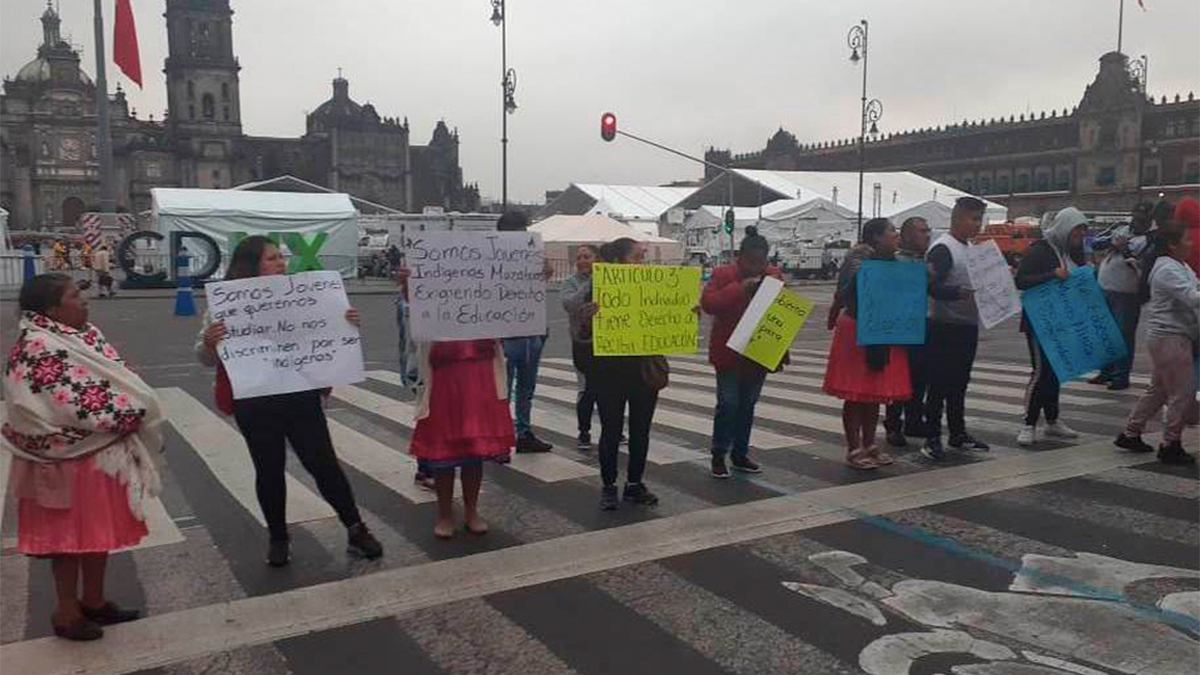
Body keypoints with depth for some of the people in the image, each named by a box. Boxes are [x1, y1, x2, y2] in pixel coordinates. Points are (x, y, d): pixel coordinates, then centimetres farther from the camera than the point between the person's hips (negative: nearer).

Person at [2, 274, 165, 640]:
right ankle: (66, 613, 20)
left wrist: (133, 414, -2)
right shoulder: (37, 347, -19)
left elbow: (118, 378, 15)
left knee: (99, 528, 17)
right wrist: (127, 416, -15)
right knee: (70, 533, 5)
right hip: (70, 457, -8)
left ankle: (93, 600, 31)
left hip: (103, 451, 8)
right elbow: (69, 404, -23)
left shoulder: (85, 334, 9)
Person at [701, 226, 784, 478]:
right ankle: (719, 455, 8)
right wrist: (739, 288, -27)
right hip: (729, 353, -4)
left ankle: (740, 454, 23)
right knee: (728, 403, -4)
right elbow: (708, 302, -19)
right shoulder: (723, 275, -7)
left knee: (748, 404, 12)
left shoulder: (774, 276, 5)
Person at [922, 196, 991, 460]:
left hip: (967, 325, 9)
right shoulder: (942, 249, -13)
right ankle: (932, 439, 2)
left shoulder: (970, 248, 16)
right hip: (945, 327, -9)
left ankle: (958, 433, 25)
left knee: (959, 383, 16)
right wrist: (962, 292, -35)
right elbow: (933, 288, -23)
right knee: (939, 384, -4)